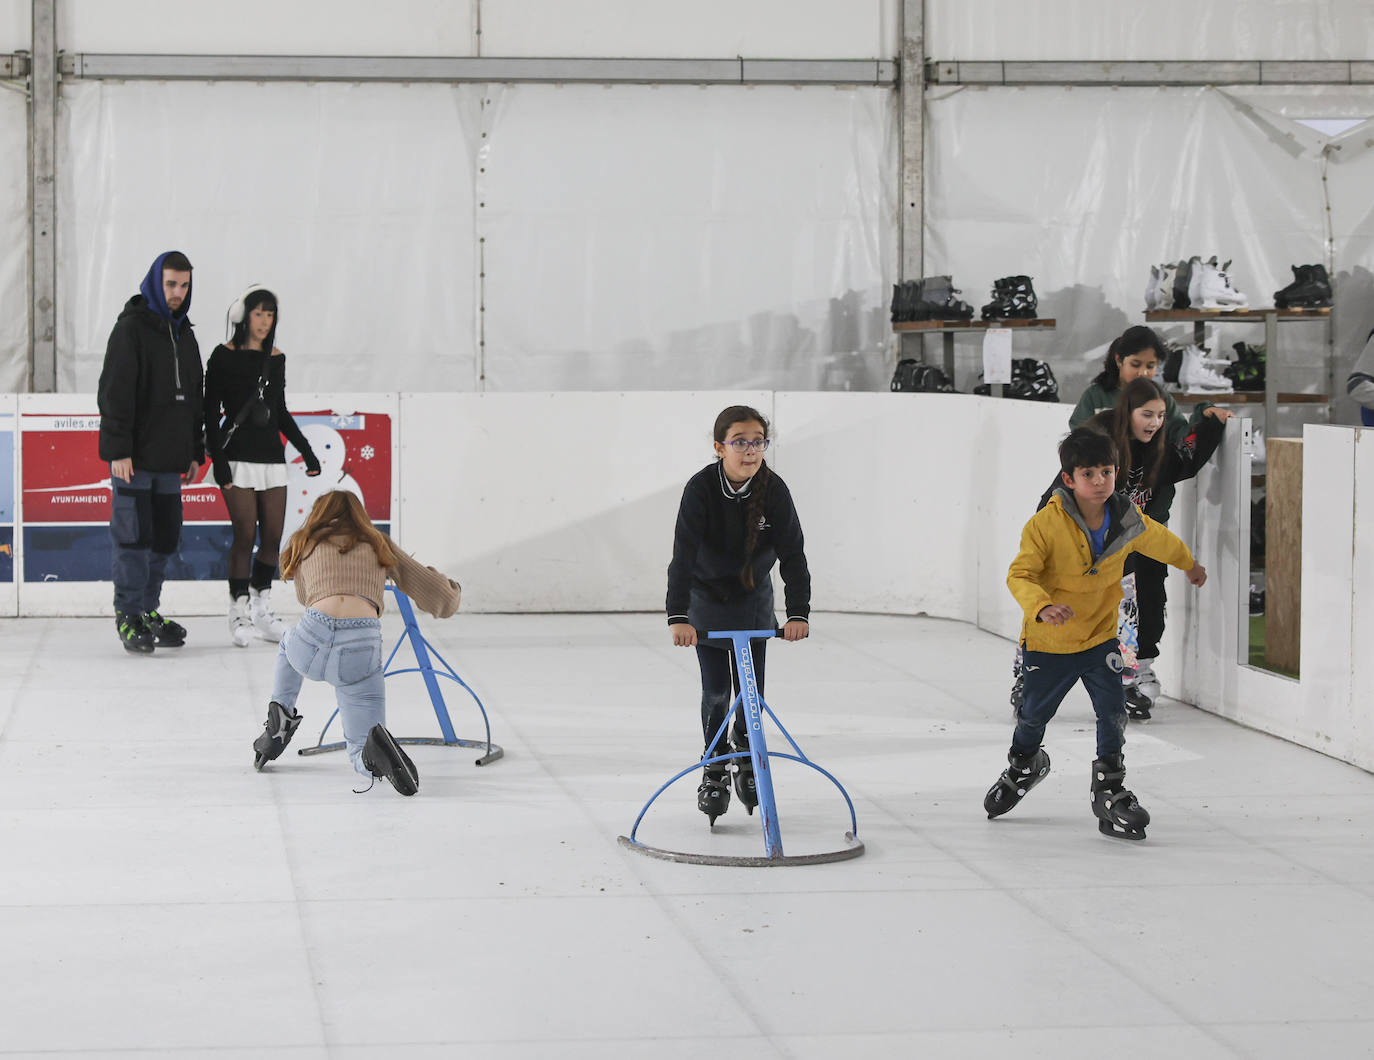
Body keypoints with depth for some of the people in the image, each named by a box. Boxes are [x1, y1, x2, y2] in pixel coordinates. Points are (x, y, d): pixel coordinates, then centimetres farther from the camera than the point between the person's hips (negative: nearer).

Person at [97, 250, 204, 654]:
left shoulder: (184, 334, 16)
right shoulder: (131, 328, -7)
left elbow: (193, 399, 22)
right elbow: (115, 393, -13)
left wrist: (195, 452, 17)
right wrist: (118, 449, -19)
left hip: (168, 459, 7)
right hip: (134, 456, -7)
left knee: (165, 535, 8)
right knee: (133, 534, -7)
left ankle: (148, 611, 17)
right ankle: (128, 615, -1)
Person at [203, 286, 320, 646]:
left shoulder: (276, 359, 11)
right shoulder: (224, 356, -3)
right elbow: (211, 413, -4)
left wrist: (306, 451, 18)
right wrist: (218, 461, -11)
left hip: (273, 457, 5)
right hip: (238, 458, -5)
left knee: (273, 536, 3)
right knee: (245, 535, -8)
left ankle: (261, 609, 15)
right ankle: (239, 611, 1)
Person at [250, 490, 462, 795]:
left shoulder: (305, 545, 24)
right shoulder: (380, 546, 23)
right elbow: (438, 595, 25)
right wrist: (451, 590, 49)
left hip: (313, 637, 1)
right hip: (362, 650, -1)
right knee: (361, 755, 12)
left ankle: (280, 719, 25)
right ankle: (375, 748, -22)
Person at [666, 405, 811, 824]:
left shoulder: (773, 490, -20)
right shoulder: (701, 488, -26)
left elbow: (792, 553, -21)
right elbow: (684, 553, -33)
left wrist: (799, 613, -31)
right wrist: (678, 616, -42)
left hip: (753, 597, 2)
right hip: (707, 597, -2)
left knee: (752, 688, 3)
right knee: (716, 690, -2)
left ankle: (747, 758, 28)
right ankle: (715, 768, 17)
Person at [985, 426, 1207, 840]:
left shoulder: (1128, 521, -10)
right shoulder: (1045, 524, -24)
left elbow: (1160, 541, 12)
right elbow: (1020, 575, -25)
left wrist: (1190, 564, 31)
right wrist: (1041, 606, -45)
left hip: (1100, 636, 2)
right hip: (1048, 641, -2)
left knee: (1112, 713, -8)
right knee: (1035, 712, 16)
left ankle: (1109, 789, 10)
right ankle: (1024, 764, 47)